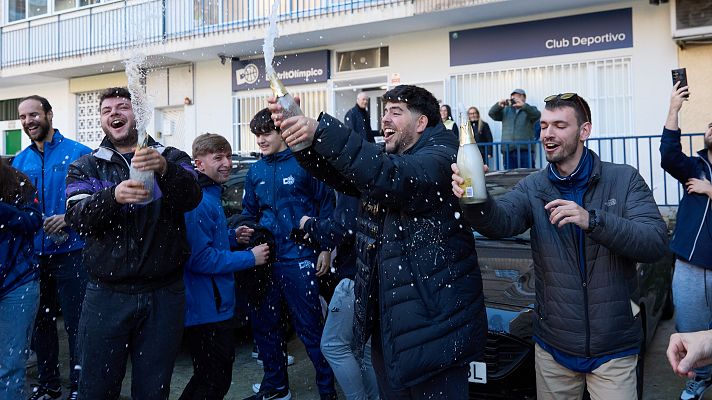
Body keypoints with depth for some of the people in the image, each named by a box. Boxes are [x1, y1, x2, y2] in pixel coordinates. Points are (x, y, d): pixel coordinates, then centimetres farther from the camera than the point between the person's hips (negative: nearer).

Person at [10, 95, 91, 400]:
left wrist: (68, 218, -20)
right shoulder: (20, 161, 10)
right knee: (40, 322, 16)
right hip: (32, 254, 5)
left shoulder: (78, 154, -6)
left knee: (75, 323, 2)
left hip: (69, 252, -5)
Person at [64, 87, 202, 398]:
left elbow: (192, 198, -14)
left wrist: (164, 170, -34)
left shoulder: (172, 159, 6)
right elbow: (75, 217, -7)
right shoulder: (85, 166, 9)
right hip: (106, 294, 1)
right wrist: (114, 196, -27)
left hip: (164, 294, 0)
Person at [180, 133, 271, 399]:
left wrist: (232, 237, 7)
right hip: (206, 309, -10)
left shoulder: (211, 195, 13)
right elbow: (198, 258, -26)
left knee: (211, 377, 24)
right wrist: (250, 258, -18)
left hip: (216, 305, 10)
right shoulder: (197, 201, -20)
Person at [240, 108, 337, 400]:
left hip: (299, 259, -6)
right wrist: (244, 232, -1)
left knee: (310, 327, -2)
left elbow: (326, 206, -3)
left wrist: (325, 249, -7)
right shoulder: (256, 171, 12)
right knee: (264, 324, 15)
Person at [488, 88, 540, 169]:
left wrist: (523, 105, -26)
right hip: (508, 151, 3)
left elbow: (537, 115, -10)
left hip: (525, 150, -2)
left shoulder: (529, 110, 12)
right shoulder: (505, 110, 20)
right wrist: (498, 105, -15)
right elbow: (492, 114, 7)